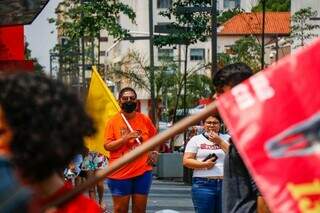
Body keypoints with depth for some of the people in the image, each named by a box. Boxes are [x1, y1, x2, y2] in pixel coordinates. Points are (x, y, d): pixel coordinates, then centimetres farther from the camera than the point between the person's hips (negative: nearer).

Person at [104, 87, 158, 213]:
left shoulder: (144, 120, 4)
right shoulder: (113, 122, -4)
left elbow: (154, 137, 20)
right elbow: (107, 146, -9)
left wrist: (154, 152, 5)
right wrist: (126, 138, -19)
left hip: (143, 171, 2)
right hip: (120, 173, -2)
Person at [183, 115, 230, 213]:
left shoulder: (227, 138, 12)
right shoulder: (196, 140, 7)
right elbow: (186, 161, 1)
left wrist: (219, 141, -5)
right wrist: (203, 164, -13)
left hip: (225, 184, 2)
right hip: (203, 184, -2)